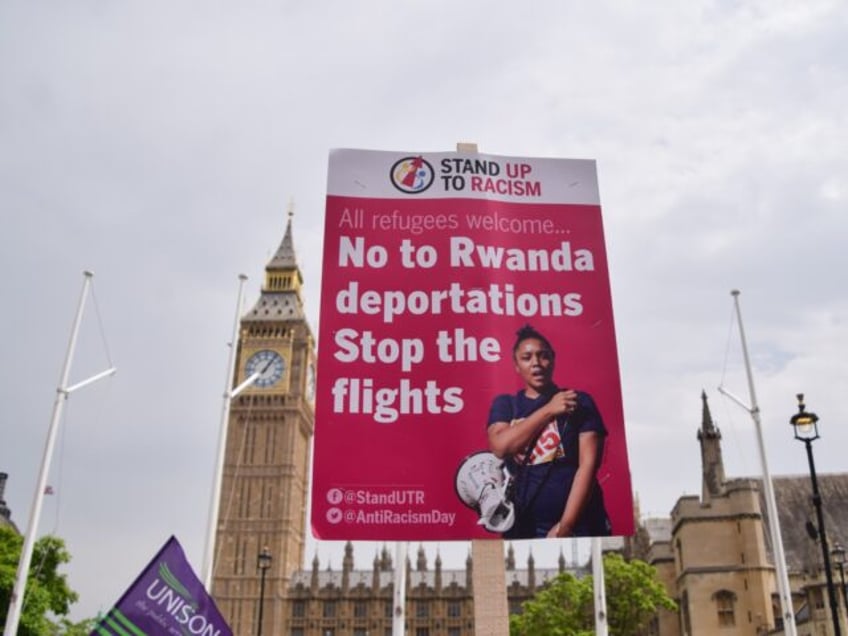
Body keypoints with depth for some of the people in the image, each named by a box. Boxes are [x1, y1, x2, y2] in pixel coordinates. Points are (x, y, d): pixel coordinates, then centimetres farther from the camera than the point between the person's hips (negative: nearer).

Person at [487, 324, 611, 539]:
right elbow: (500, 447, -8)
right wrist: (548, 410, -9)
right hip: (523, 528, 2)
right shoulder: (504, 405, 10)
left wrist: (565, 524, -13)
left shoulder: (579, 402, 3)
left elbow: (588, 464, -6)